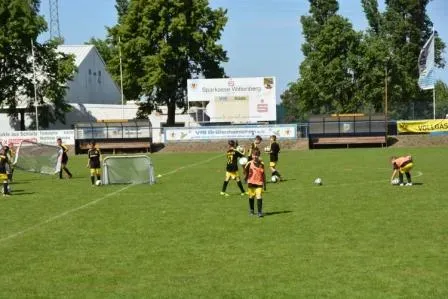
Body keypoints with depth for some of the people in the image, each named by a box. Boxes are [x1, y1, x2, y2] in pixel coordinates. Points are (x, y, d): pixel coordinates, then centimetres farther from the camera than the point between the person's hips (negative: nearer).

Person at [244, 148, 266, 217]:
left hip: (259, 183, -1)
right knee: (251, 197, 12)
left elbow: (263, 175, 9)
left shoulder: (262, 164, 2)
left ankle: (260, 212, -9)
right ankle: (251, 210, 31)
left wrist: (264, 184, 11)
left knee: (259, 197, -13)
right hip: (251, 183, 1)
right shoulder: (249, 163, -2)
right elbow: (246, 172, 8)